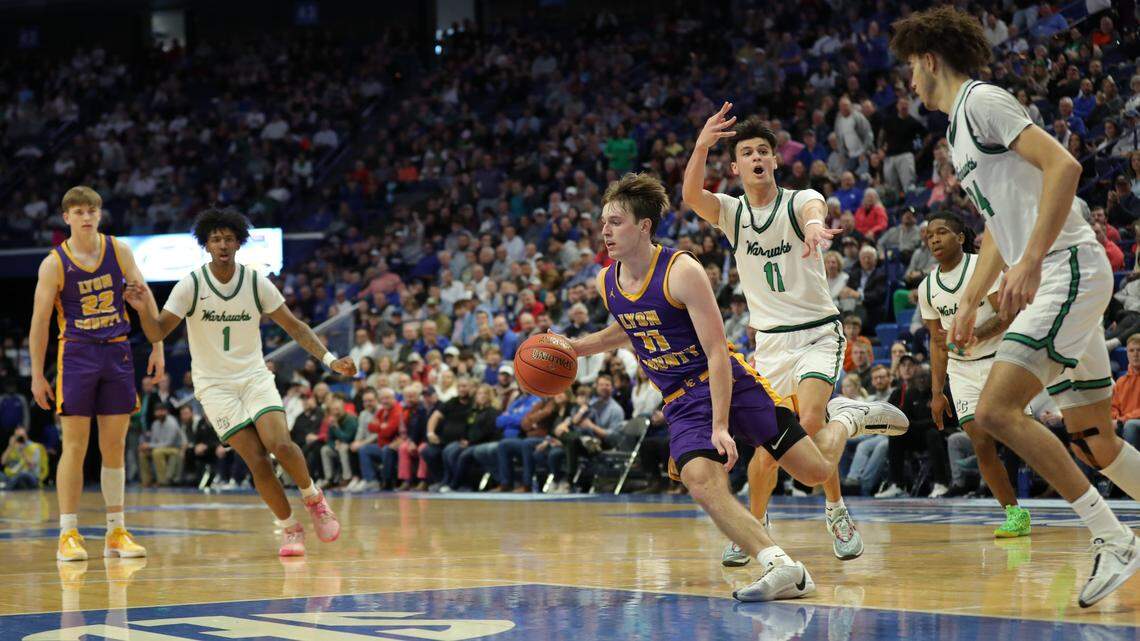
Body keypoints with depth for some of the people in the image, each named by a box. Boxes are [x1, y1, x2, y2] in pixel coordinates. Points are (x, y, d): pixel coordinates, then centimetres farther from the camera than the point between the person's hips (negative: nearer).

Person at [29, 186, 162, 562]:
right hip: (76, 354, -3)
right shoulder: (55, 264, -4)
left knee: (114, 447, 6)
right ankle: (68, 535, -2)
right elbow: (40, 321, -2)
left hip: (117, 353, 3)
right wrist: (37, 375, -4)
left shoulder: (118, 250, 4)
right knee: (75, 446, -6)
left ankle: (117, 533, 12)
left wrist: (157, 348, 1)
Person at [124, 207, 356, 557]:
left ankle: (313, 497, 6)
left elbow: (294, 326, 2)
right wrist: (145, 311, -32)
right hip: (214, 384, -1)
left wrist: (329, 359, -9)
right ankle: (290, 528, 3)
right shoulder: (191, 285, -9)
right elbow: (157, 333, -10)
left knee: (280, 444, -22)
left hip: (254, 376, 1)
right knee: (256, 459, -14)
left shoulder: (256, 282, -4)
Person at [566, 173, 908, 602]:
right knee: (701, 482, -25)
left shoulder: (681, 271, -19)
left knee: (816, 472, 1)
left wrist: (720, 427, -25)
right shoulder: (606, 283, 0)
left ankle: (845, 420, 34)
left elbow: (717, 352, -20)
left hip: (732, 384, -4)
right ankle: (781, 569, -29)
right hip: (682, 403, 4)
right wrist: (578, 347, 11)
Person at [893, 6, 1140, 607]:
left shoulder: (981, 100, -7)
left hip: (1067, 267, -10)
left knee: (996, 411, -19)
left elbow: (1063, 166, -19)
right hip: (1052, 280, 10)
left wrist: (1030, 261, -25)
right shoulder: (959, 129, 23)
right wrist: (969, 302, 25)